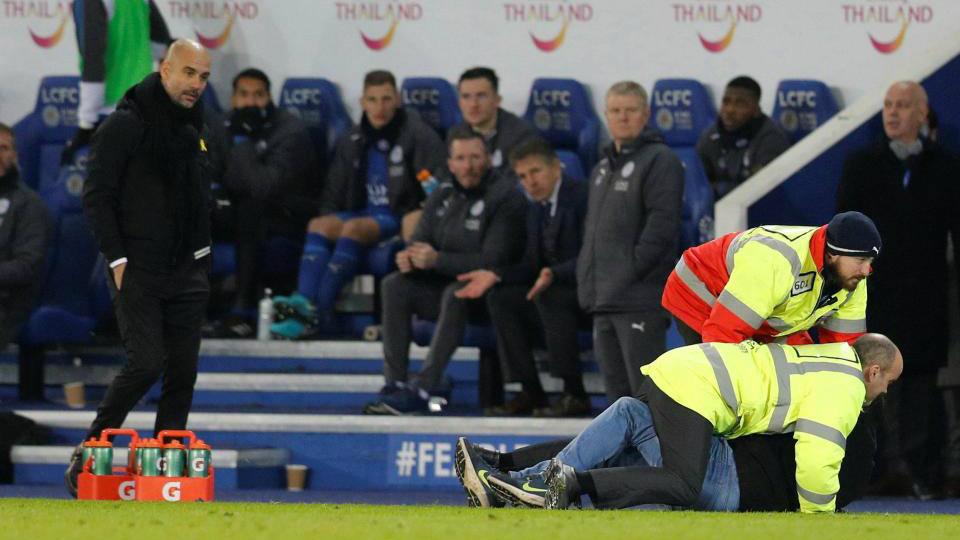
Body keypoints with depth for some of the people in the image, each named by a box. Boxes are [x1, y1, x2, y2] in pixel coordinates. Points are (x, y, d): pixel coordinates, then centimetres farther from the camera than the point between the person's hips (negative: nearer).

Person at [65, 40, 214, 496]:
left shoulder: (193, 130, 15)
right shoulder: (125, 125, -8)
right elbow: (97, 197, -10)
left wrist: (202, 252, 14)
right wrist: (118, 260, -14)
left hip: (186, 272, 7)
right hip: (138, 271, -7)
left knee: (183, 373, 2)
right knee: (146, 364, -16)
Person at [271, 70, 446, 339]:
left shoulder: (417, 134, -3)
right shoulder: (352, 142, 15)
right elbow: (333, 194, 21)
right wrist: (329, 219, 5)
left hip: (400, 217, -6)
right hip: (365, 212, 6)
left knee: (353, 228, -32)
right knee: (320, 225, -20)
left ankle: (315, 312, -38)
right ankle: (305, 301, -40)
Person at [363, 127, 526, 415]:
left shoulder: (505, 197, -13)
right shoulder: (443, 196, 9)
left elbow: (493, 260, -21)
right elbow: (419, 243, 10)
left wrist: (437, 260, -25)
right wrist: (409, 260, -17)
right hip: (447, 284, 7)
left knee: (457, 293, -36)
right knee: (394, 286, -11)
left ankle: (422, 390, -40)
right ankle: (395, 384, -19)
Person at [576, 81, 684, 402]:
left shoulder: (659, 161, -7)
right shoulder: (603, 168, 20)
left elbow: (662, 224, -15)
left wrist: (632, 270, -18)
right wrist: (586, 274, 13)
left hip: (641, 300, -9)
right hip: (604, 301, 9)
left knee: (647, 390, -9)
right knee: (616, 385, 12)